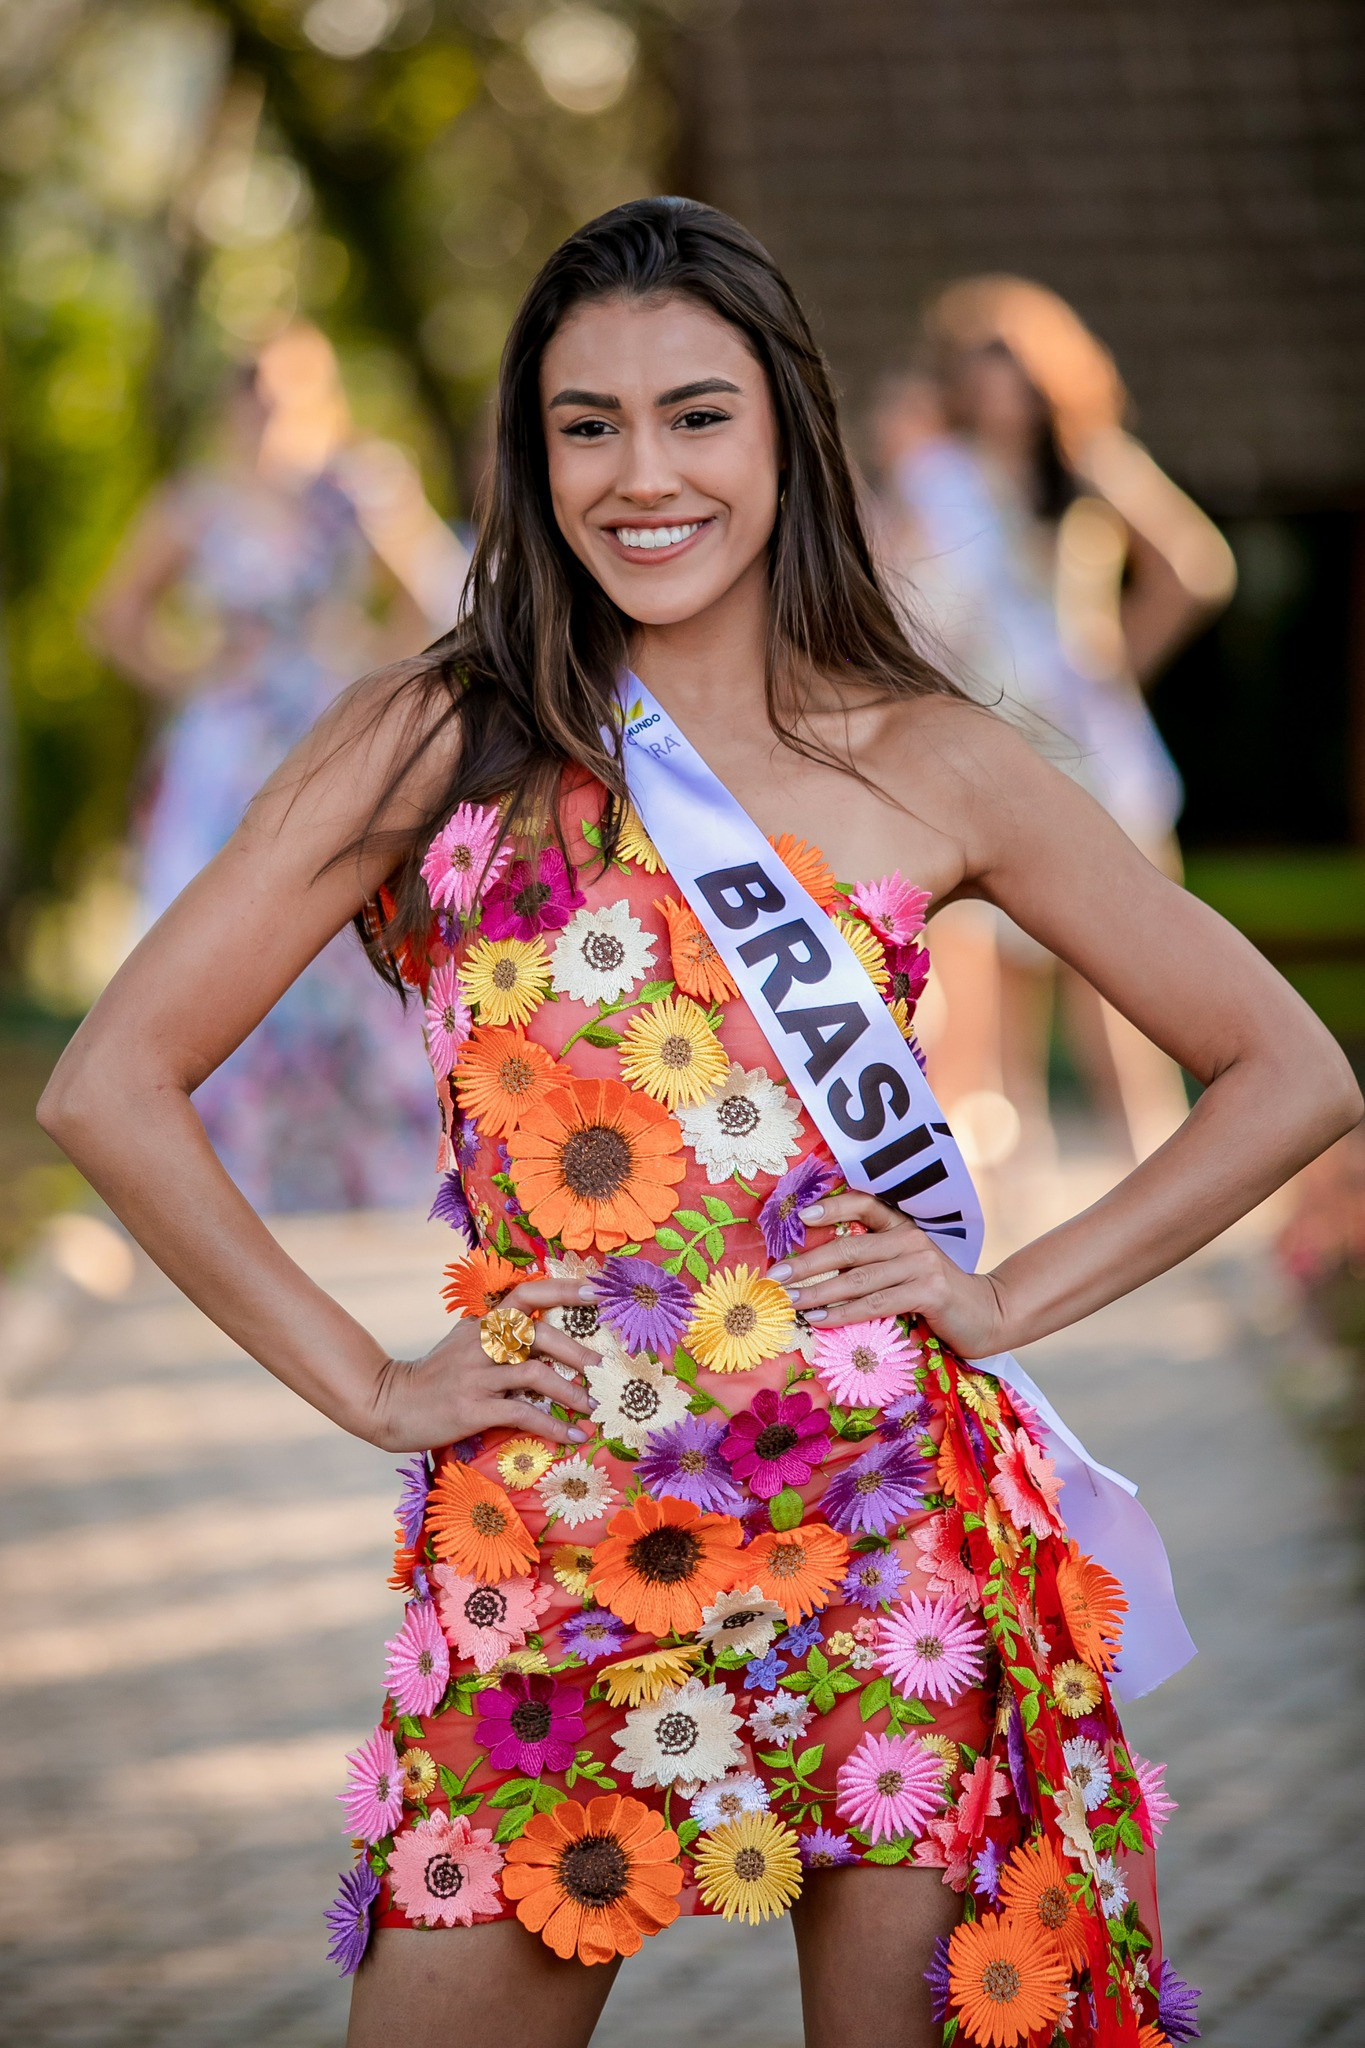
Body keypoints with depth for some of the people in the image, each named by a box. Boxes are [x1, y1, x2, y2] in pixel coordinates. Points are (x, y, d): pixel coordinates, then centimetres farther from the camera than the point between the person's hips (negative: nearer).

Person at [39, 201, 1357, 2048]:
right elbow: (114, 1083, 3)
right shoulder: (437, 744, 4)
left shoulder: (931, 767, 7)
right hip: (542, 1550, 0)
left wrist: (1013, 1296, 2)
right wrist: (368, 1386, 0)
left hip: (883, 1535, 0)